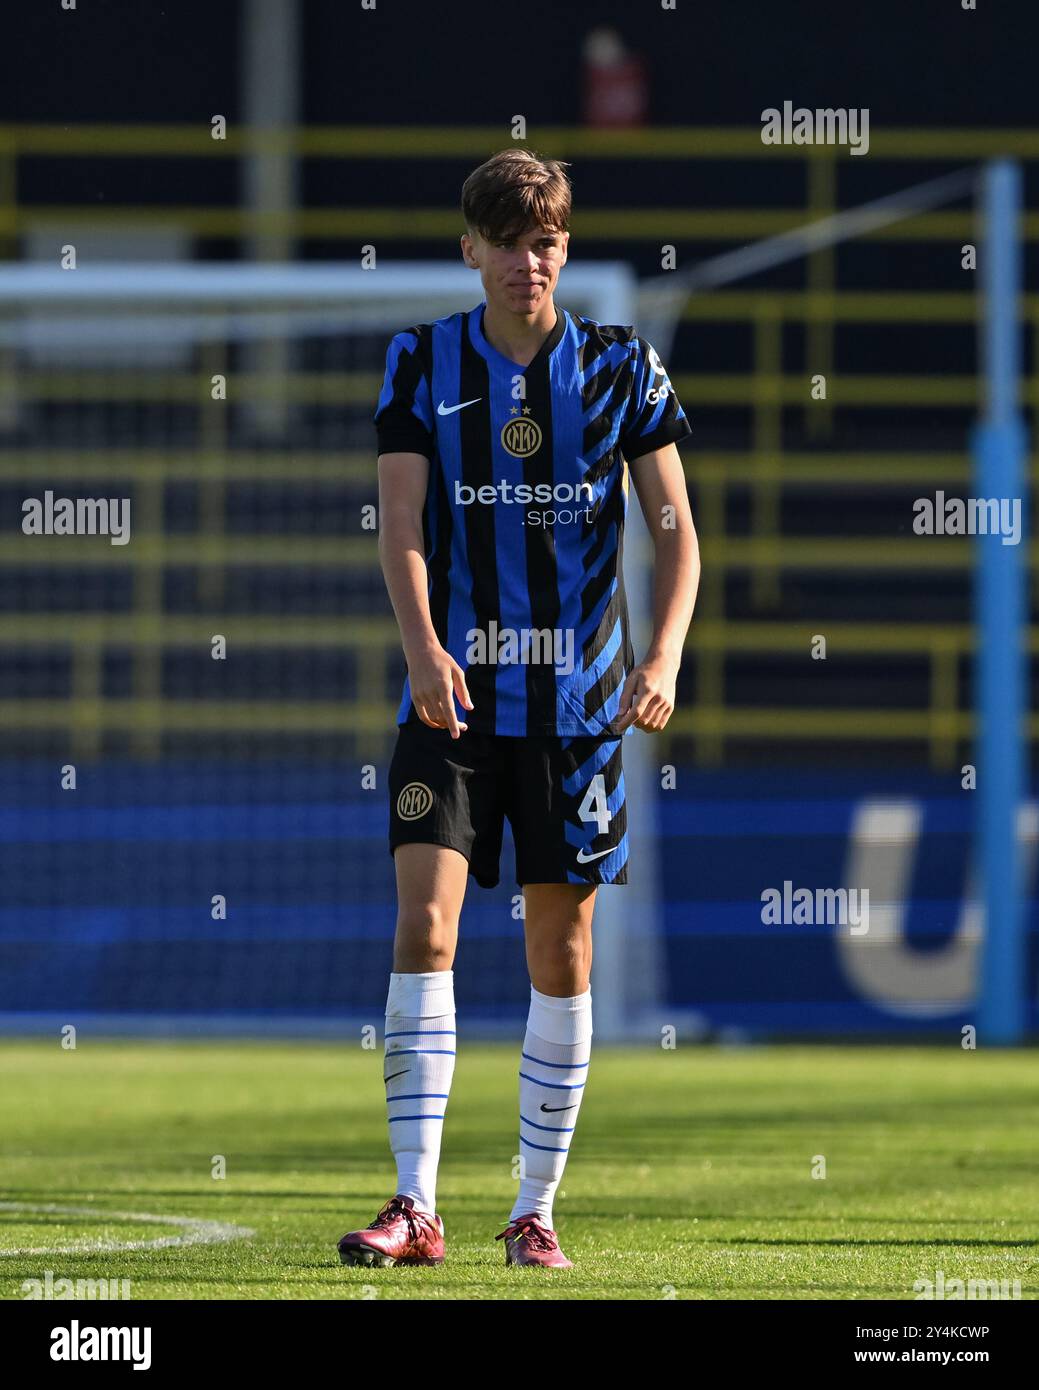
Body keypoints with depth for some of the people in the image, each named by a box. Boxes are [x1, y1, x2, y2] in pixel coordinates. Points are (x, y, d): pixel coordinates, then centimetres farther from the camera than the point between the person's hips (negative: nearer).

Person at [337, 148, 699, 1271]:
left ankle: (535, 1212, 13)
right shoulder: (421, 363, 1)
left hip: (577, 701, 1)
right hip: (450, 698, -1)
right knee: (424, 926, -13)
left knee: (561, 954, 4)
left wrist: (663, 656, -16)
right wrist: (423, 645, -25)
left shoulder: (620, 367, 2)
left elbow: (674, 531, 1)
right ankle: (416, 1207, -15)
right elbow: (400, 524, -7)